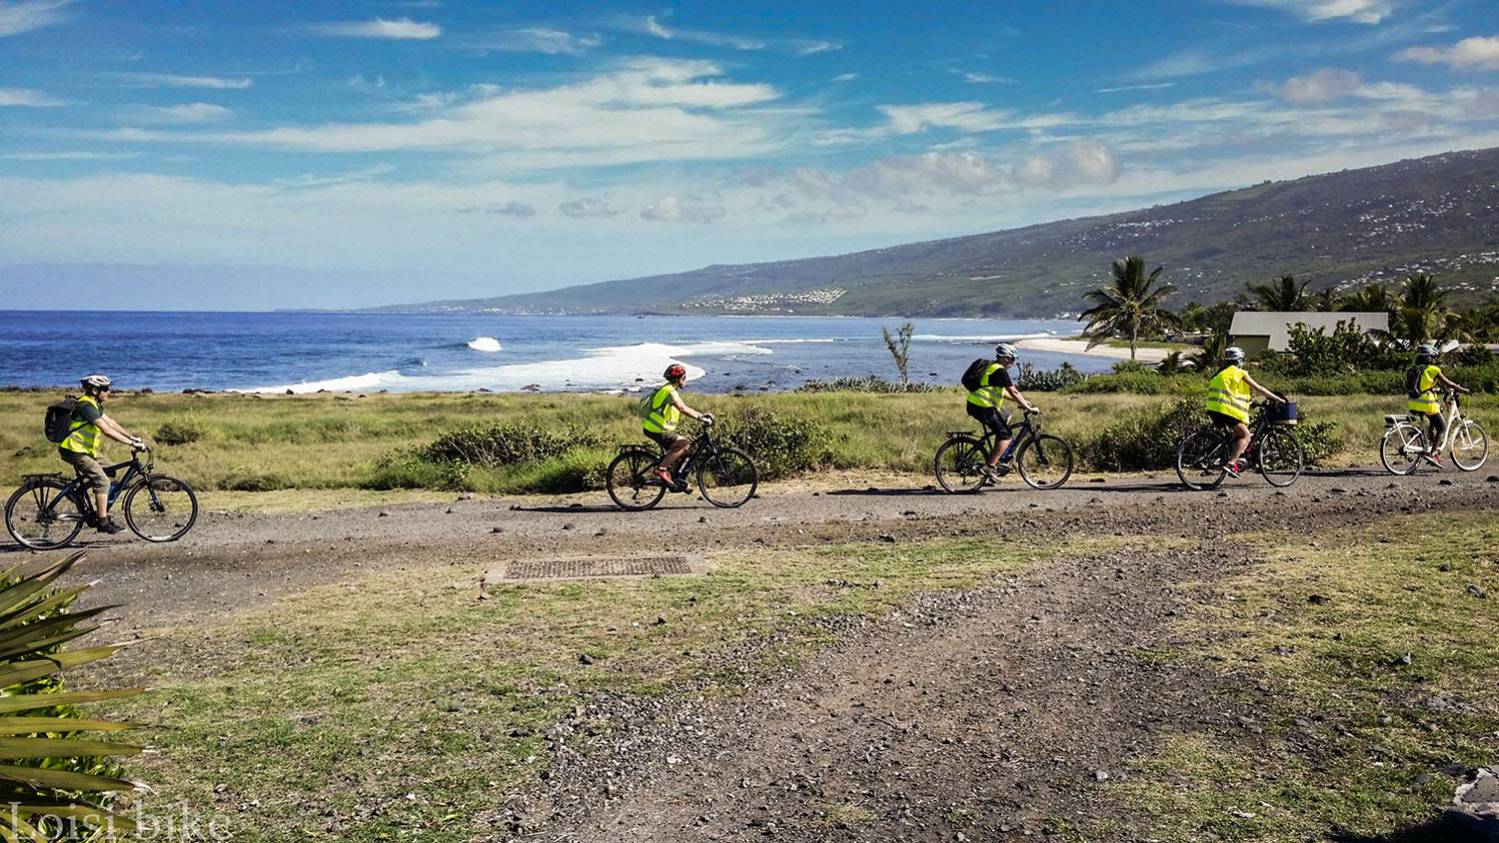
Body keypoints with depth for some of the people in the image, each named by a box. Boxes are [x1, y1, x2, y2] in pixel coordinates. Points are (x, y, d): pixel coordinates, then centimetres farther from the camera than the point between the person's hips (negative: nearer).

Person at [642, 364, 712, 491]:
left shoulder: (671, 390, 15)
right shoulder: (670, 391, -17)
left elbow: (684, 409, 17)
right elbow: (683, 409, -29)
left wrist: (702, 415, 8)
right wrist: (701, 418, -29)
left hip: (654, 428, 10)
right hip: (656, 431, -10)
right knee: (685, 443, -15)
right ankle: (661, 469, -12)